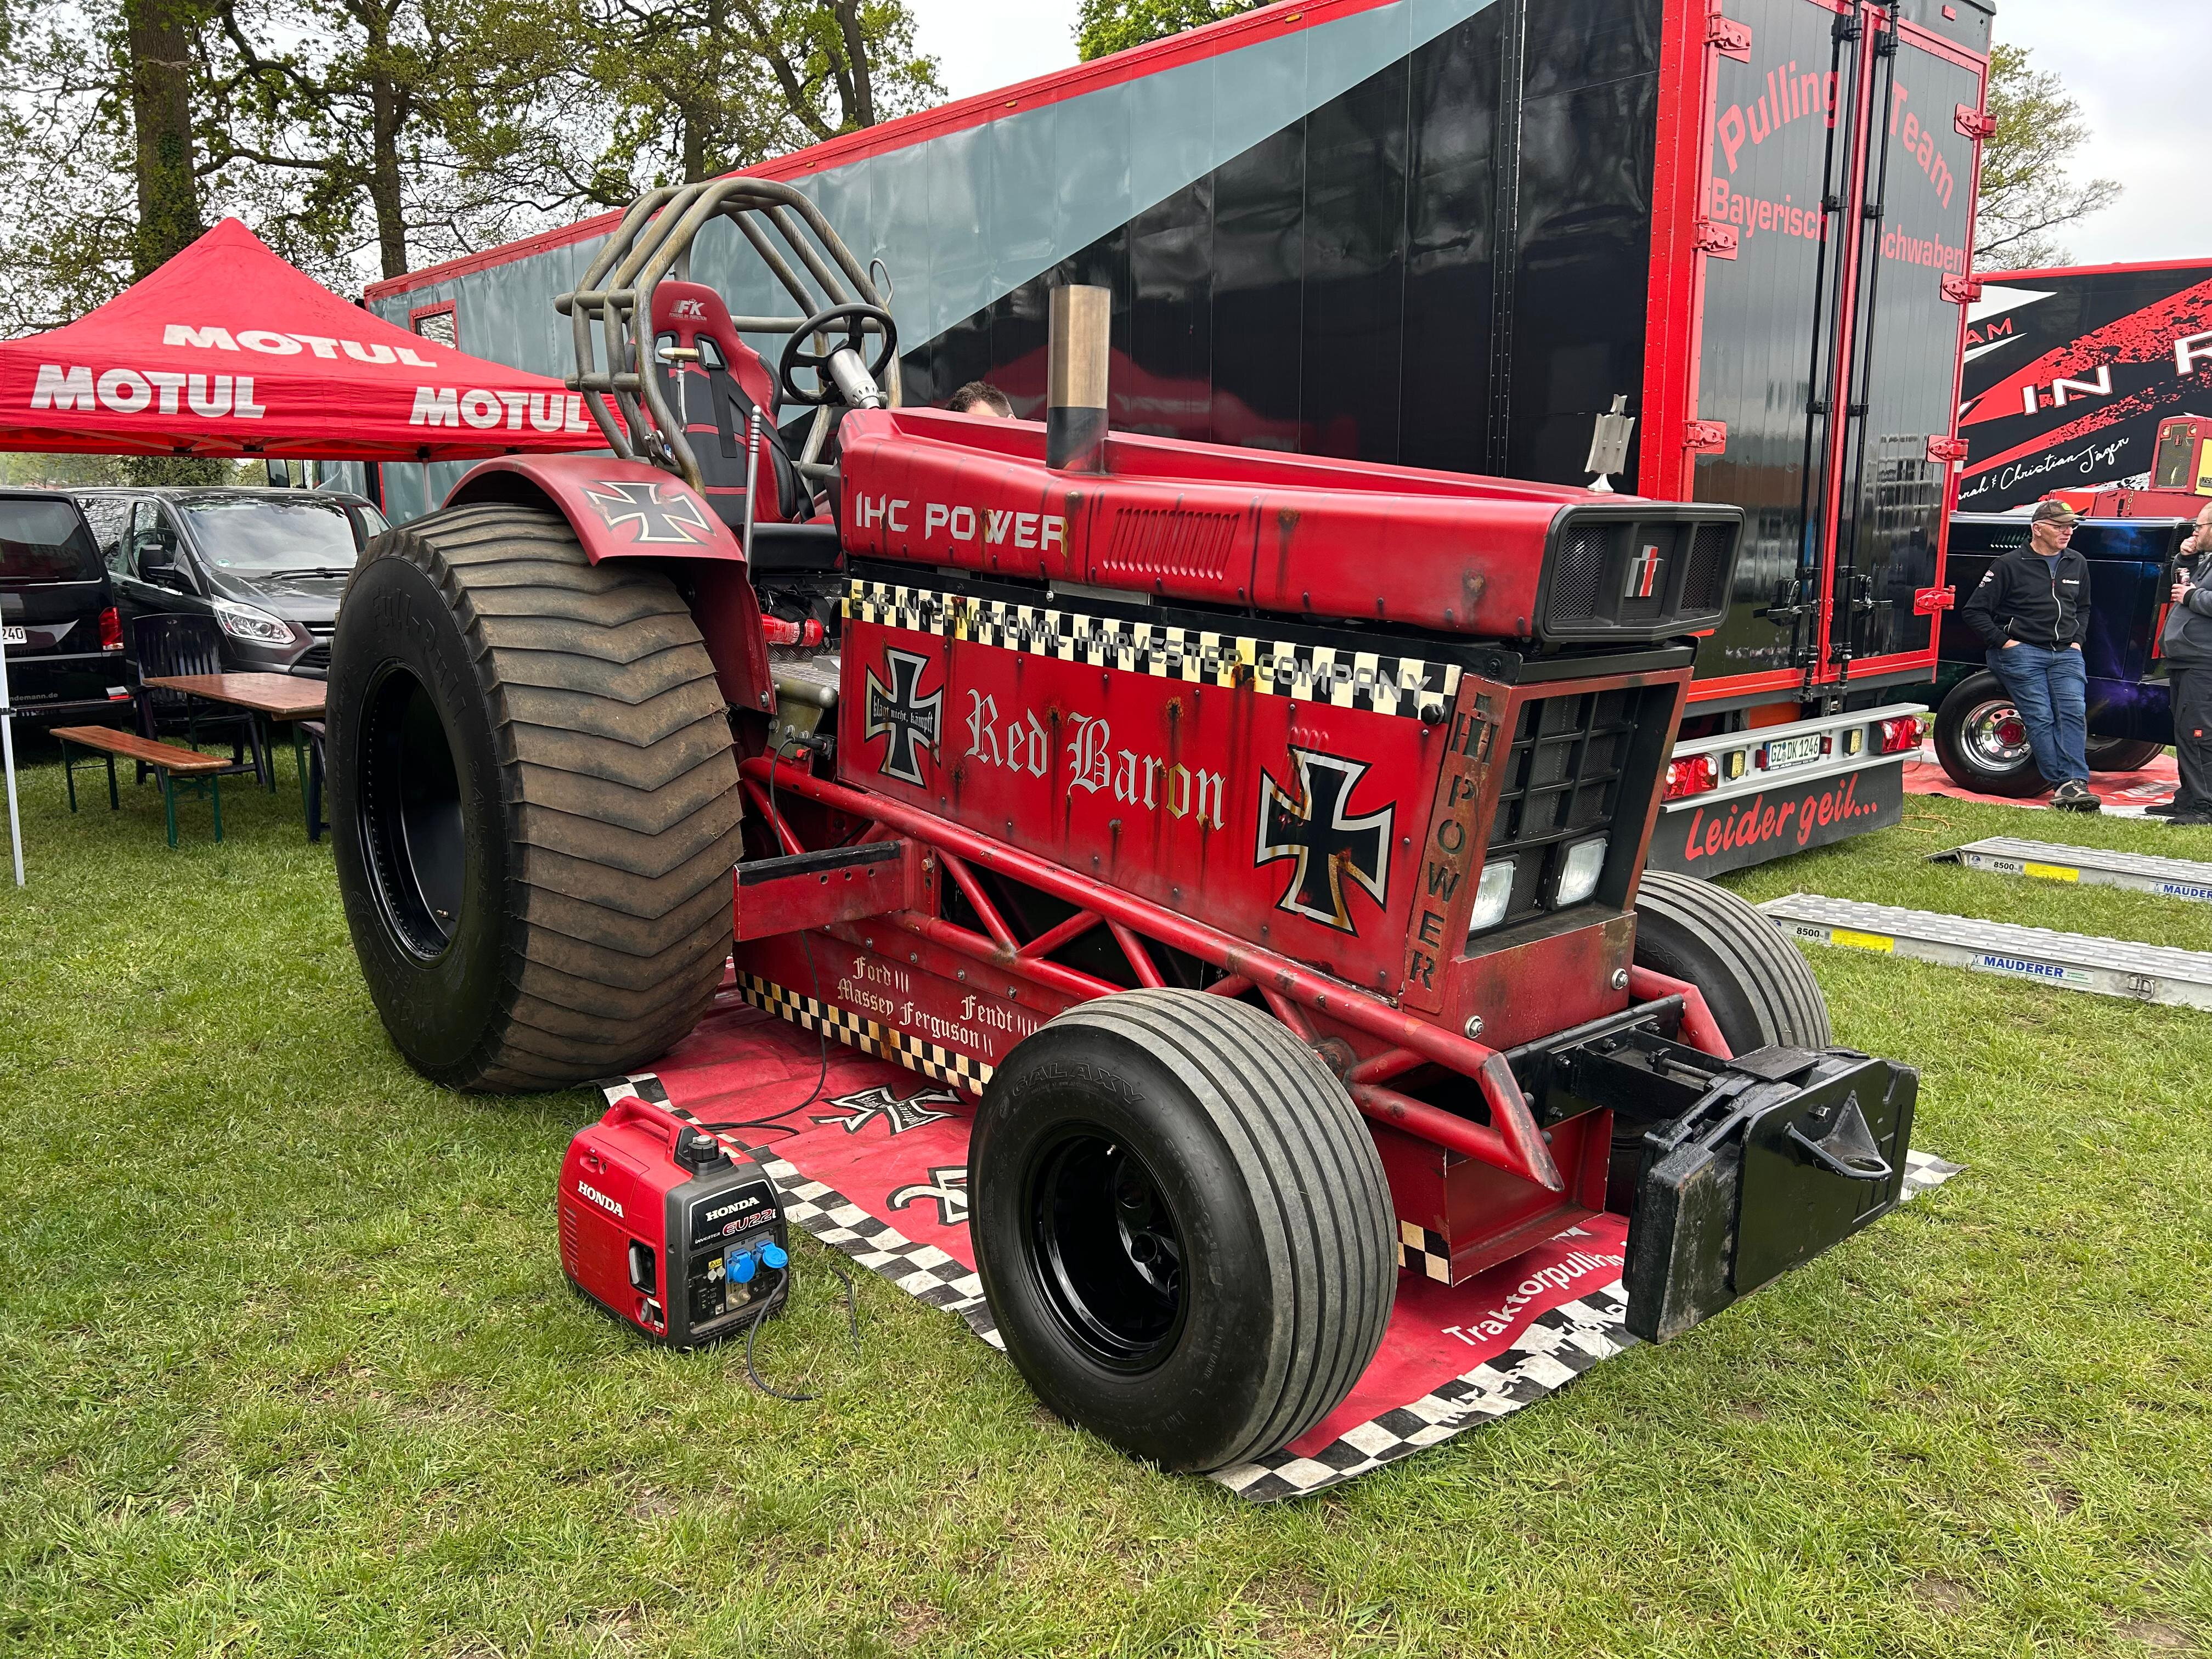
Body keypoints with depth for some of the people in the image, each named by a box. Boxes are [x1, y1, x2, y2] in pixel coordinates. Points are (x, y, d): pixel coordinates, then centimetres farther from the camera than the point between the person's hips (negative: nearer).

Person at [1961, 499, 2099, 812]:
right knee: (2040, 717, -12)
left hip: (2066, 653, 5)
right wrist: (2004, 642, -9)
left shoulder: (2077, 564, 16)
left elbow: (2083, 608, 32)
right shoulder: (2009, 565, -3)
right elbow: (1973, 611, -3)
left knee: (2073, 712, -11)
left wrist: (2077, 641, 15)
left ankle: (2075, 782, -16)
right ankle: (2064, 784, -12)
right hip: (2022, 652, -5)